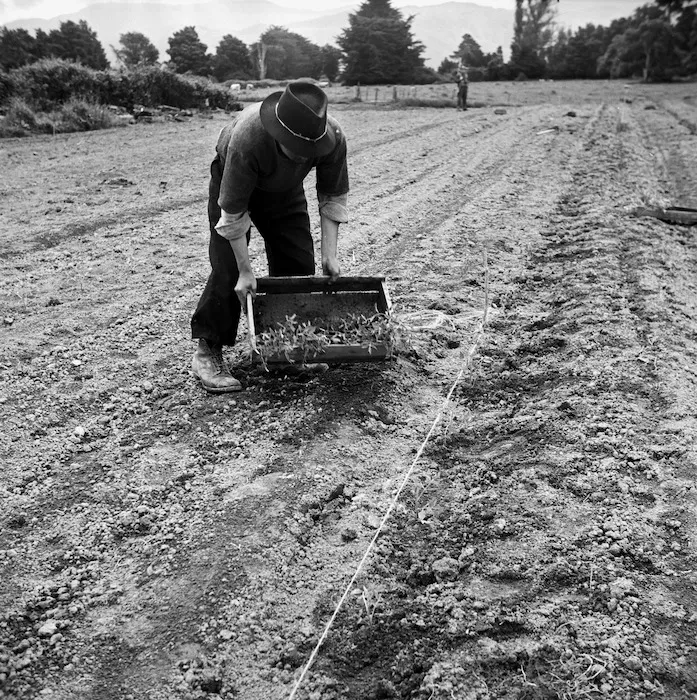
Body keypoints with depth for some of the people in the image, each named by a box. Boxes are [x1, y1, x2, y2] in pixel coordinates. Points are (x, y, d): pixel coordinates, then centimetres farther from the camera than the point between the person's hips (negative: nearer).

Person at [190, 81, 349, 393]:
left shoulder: (333, 137, -32)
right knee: (228, 269, -13)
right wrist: (245, 272, -30)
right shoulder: (246, 138, -42)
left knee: (299, 264, -1)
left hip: (285, 188, 4)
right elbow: (233, 213, -33)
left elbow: (333, 196, -16)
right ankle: (207, 351, -2)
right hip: (233, 180, -4)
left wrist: (329, 254, -20)